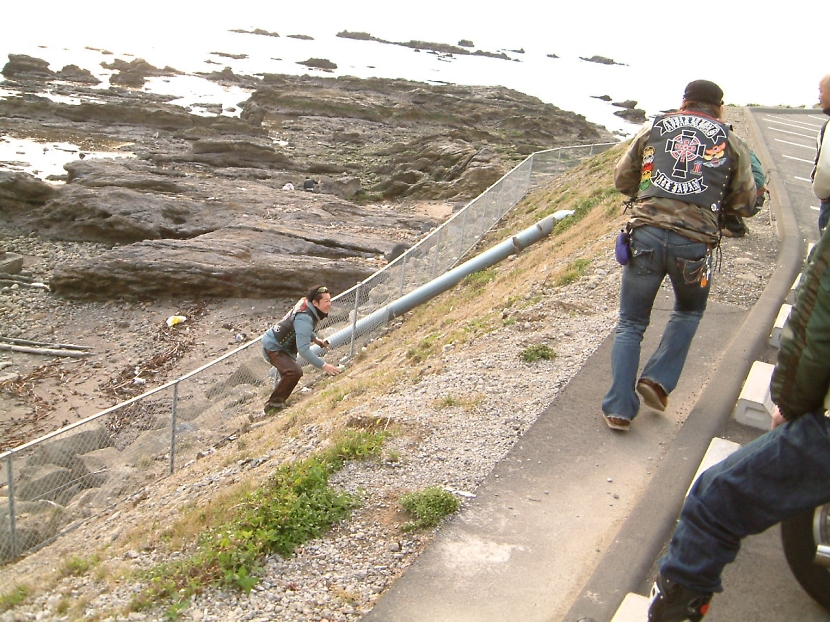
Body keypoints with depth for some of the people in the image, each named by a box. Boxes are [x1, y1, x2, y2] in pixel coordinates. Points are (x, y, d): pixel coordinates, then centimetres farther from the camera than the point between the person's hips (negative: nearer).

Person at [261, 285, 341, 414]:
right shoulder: (304, 318, -32)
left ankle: (276, 403, 41)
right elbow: (303, 349, -38)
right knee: (295, 372, -27)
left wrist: (315, 339, 4)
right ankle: (274, 404, -13)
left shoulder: (305, 304, -3)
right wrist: (323, 366, -39)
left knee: (289, 373, 25)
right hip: (273, 347, -11)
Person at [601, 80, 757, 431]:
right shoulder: (732, 144, 12)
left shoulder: (654, 130, 14)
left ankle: (618, 408, 6)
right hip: (695, 244, 0)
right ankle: (658, 379, 16)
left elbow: (622, 181, 20)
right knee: (689, 312, 28)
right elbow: (745, 205, 14)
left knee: (630, 324, 12)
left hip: (646, 234, 0)